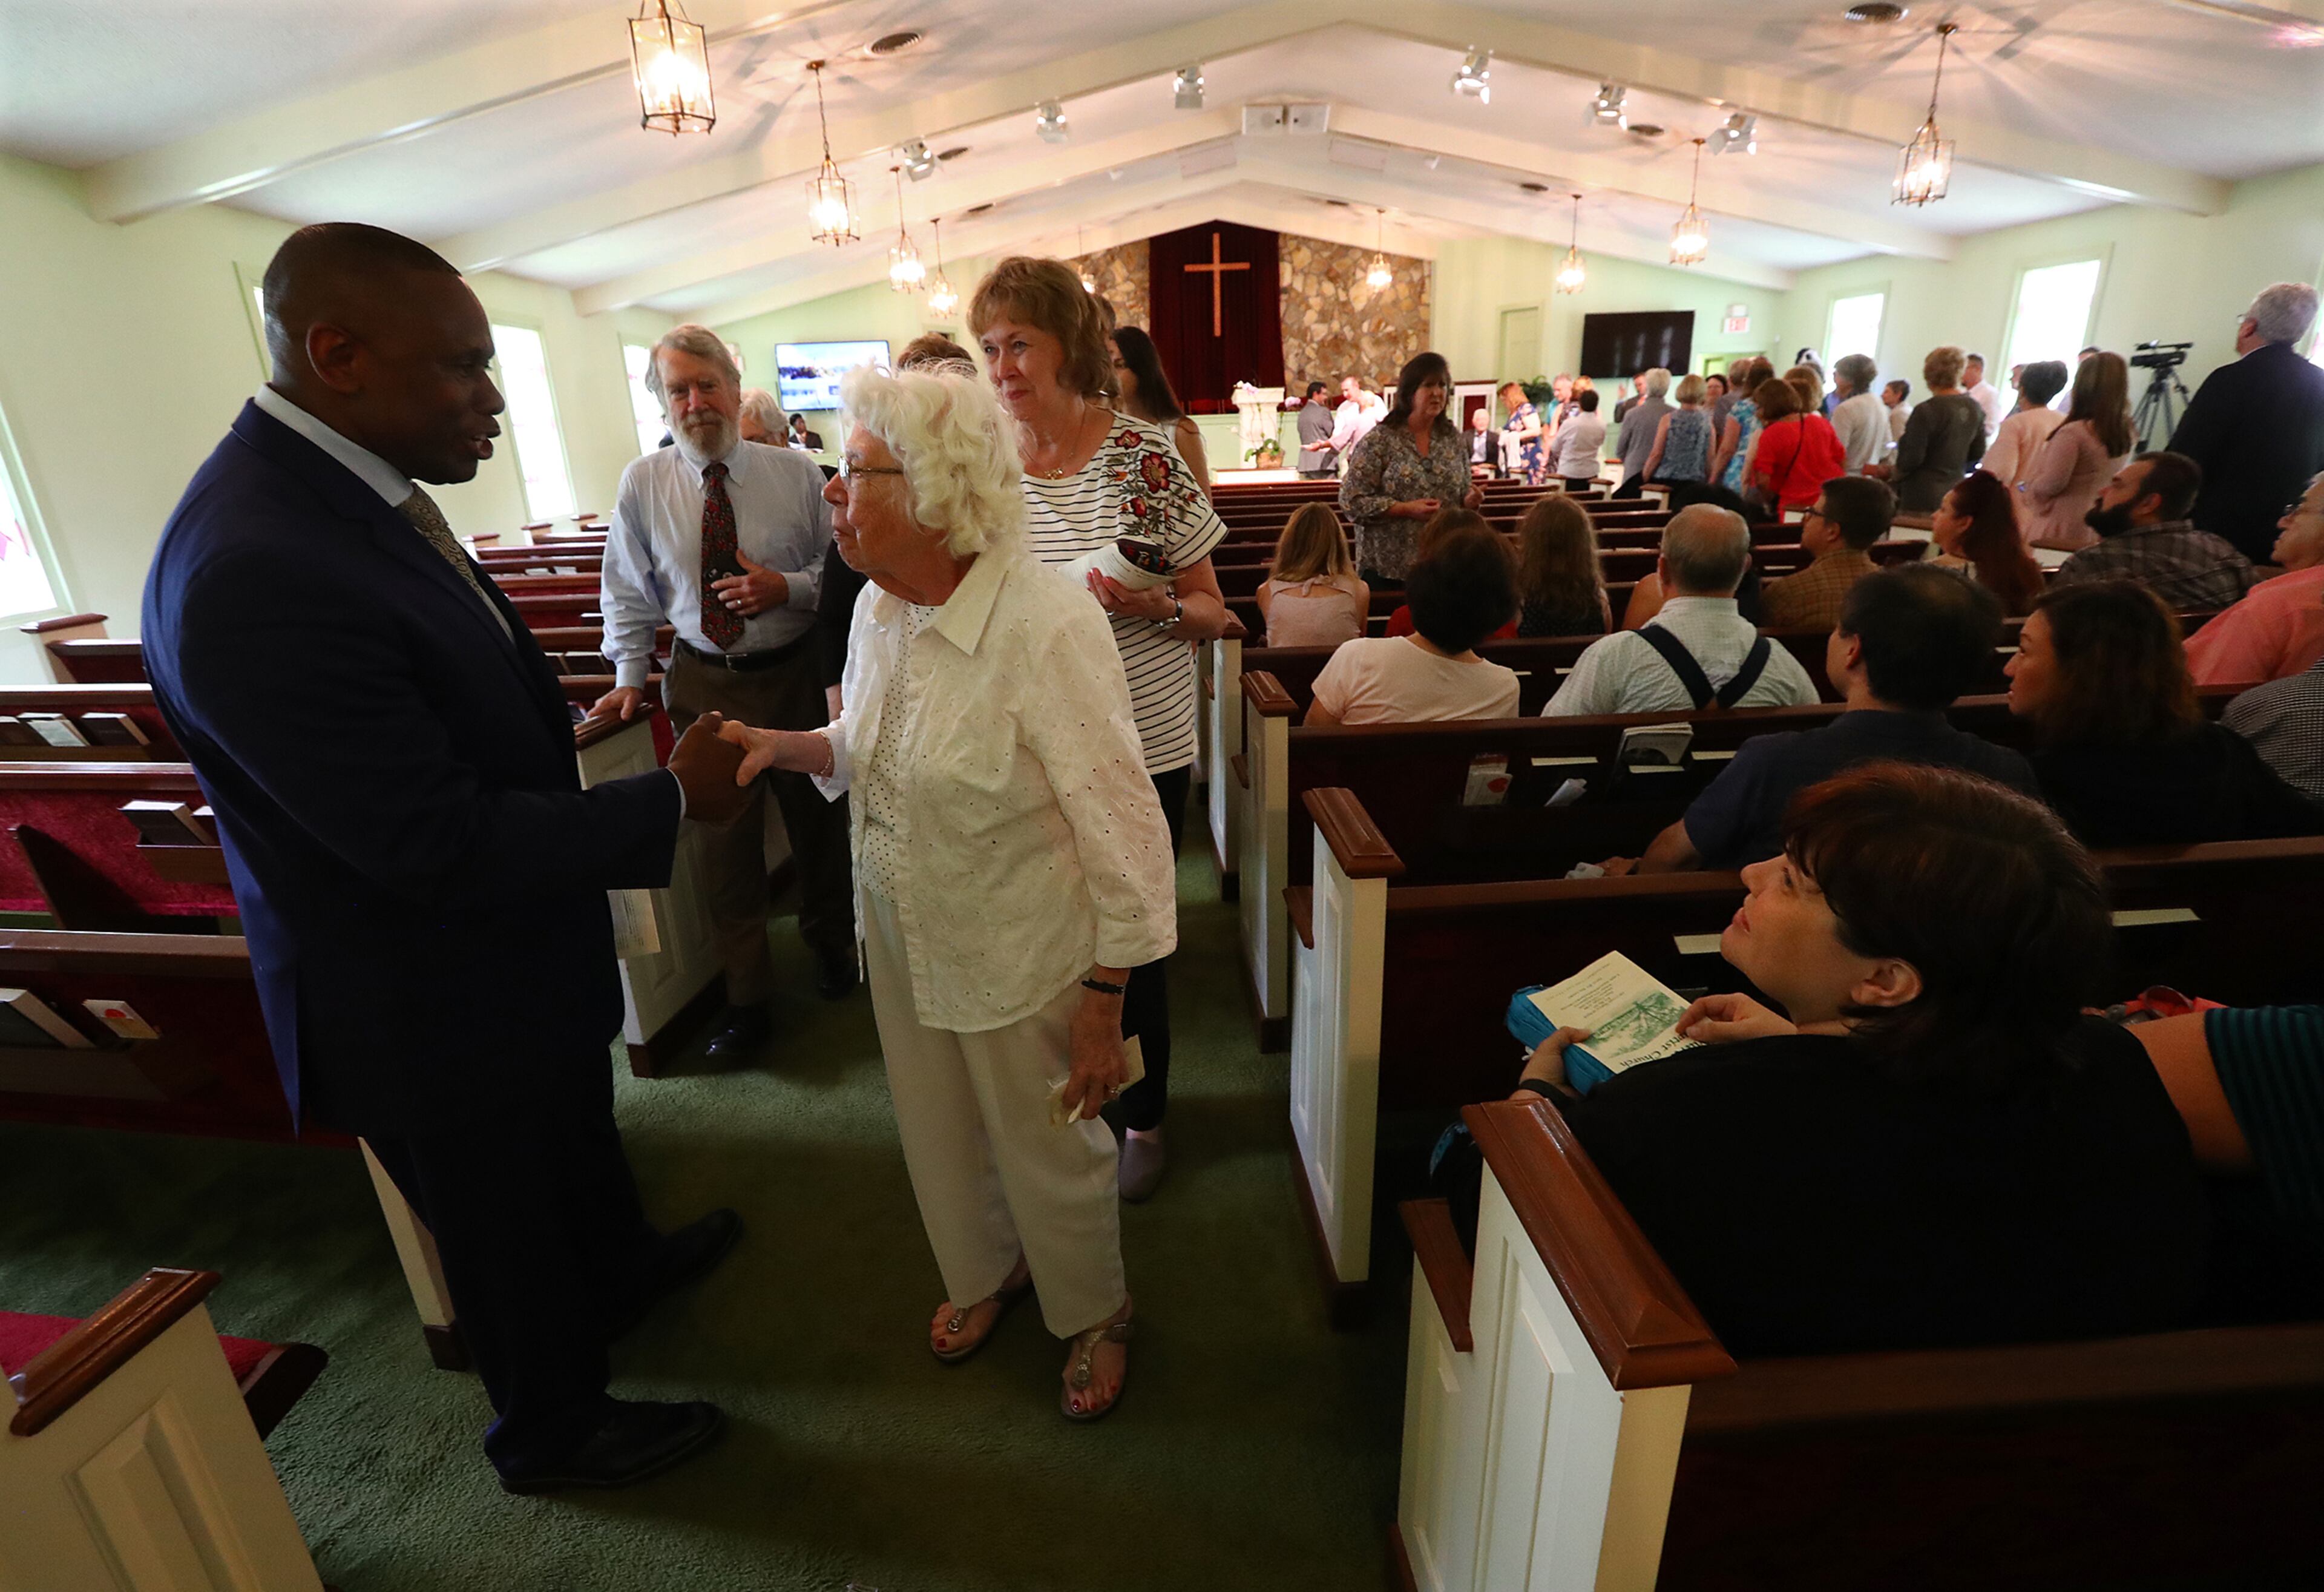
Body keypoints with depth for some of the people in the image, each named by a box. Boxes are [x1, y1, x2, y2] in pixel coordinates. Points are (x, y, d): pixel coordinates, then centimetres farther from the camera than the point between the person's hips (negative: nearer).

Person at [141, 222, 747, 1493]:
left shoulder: (346, 485, -3)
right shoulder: (254, 570, -33)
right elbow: (438, 845, -31)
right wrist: (673, 800, -24)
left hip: (516, 952, 9)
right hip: (428, 1008, -8)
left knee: (577, 1137, 32)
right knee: (505, 1229, 17)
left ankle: (622, 1268, 60)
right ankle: (550, 1432, 45)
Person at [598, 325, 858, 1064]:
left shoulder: (795, 473, -3)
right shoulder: (642, 484, 0)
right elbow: (628, 591, 9)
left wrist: (787, 588, -17)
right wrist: (630, 675, 4)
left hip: (796, 671, 0)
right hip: (704, 682, 1)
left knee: (819, 822, 13)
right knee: (726, 841, 5)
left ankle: (830, 947, 40)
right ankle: (747, 998, 21)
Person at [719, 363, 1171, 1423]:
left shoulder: (1048, 625, -26)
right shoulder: (878, 607, -2)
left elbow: (1123, 826, -22)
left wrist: (1104, 1000, -18)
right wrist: (785, 745, -6)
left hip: (1022, 954, -6)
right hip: (902, 935, 7)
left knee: (1050, 1149, 15)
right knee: (937, 1134, 25)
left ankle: (1093, 1315, 48)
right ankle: (983, 1274, 57)